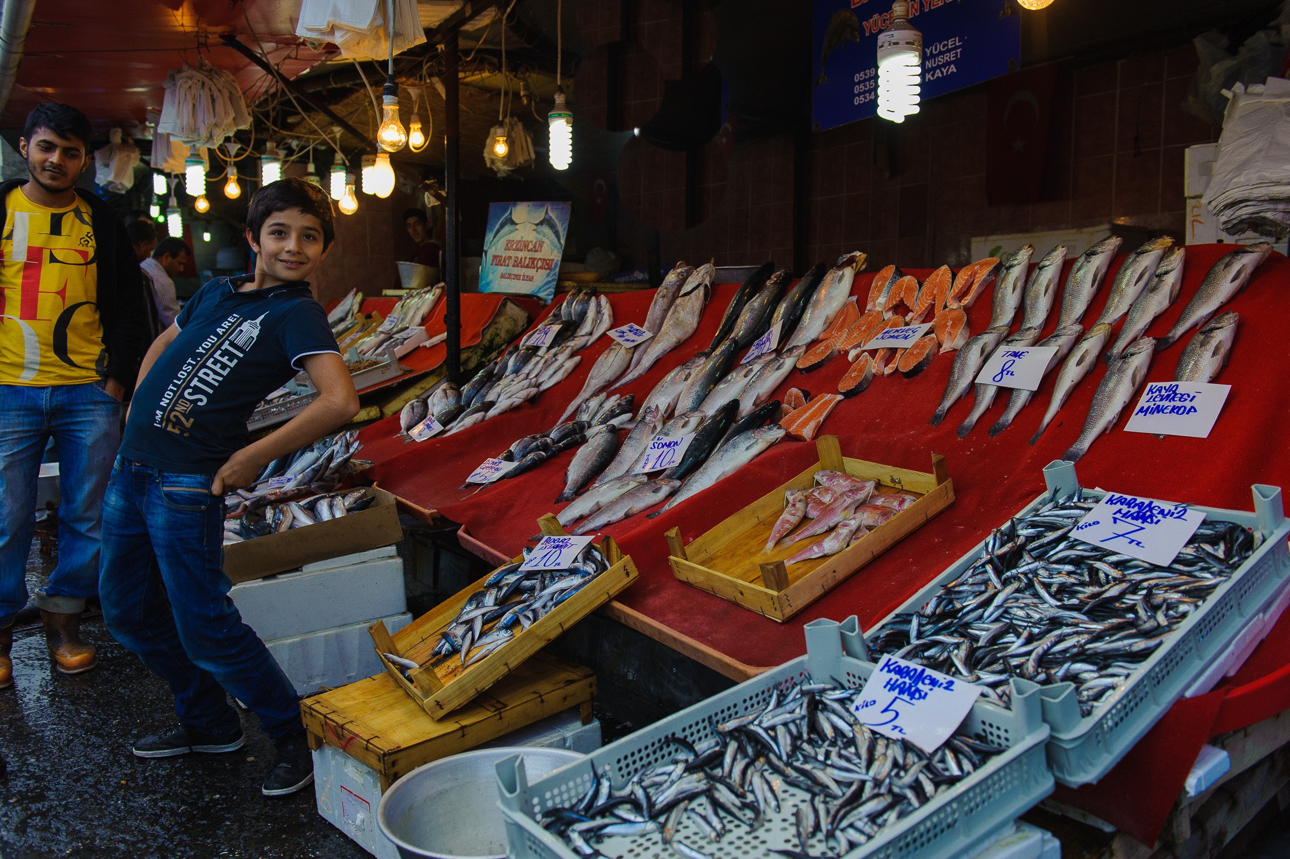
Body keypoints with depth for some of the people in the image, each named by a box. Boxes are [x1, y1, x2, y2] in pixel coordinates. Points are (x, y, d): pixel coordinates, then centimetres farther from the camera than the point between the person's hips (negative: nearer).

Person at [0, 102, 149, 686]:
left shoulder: (101, 221, 10)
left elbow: (128, 306, 10)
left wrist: (119, 377, 1)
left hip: (89, 394, 1)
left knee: (87, 516, 5)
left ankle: (63, 617, 20)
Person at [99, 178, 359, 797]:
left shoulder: (297, 313, -13)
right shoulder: (217, 292, 10)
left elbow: (340, 401, -29)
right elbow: (163, 345, 28)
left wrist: (252, 458, -21)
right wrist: (137, 407, 13)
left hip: (187, 485, -8)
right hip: (132, 468, 8)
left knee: (204, 628, -3)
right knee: (128, 613, 19)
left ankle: (296, 738, 14)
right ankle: (208, 724, 34)